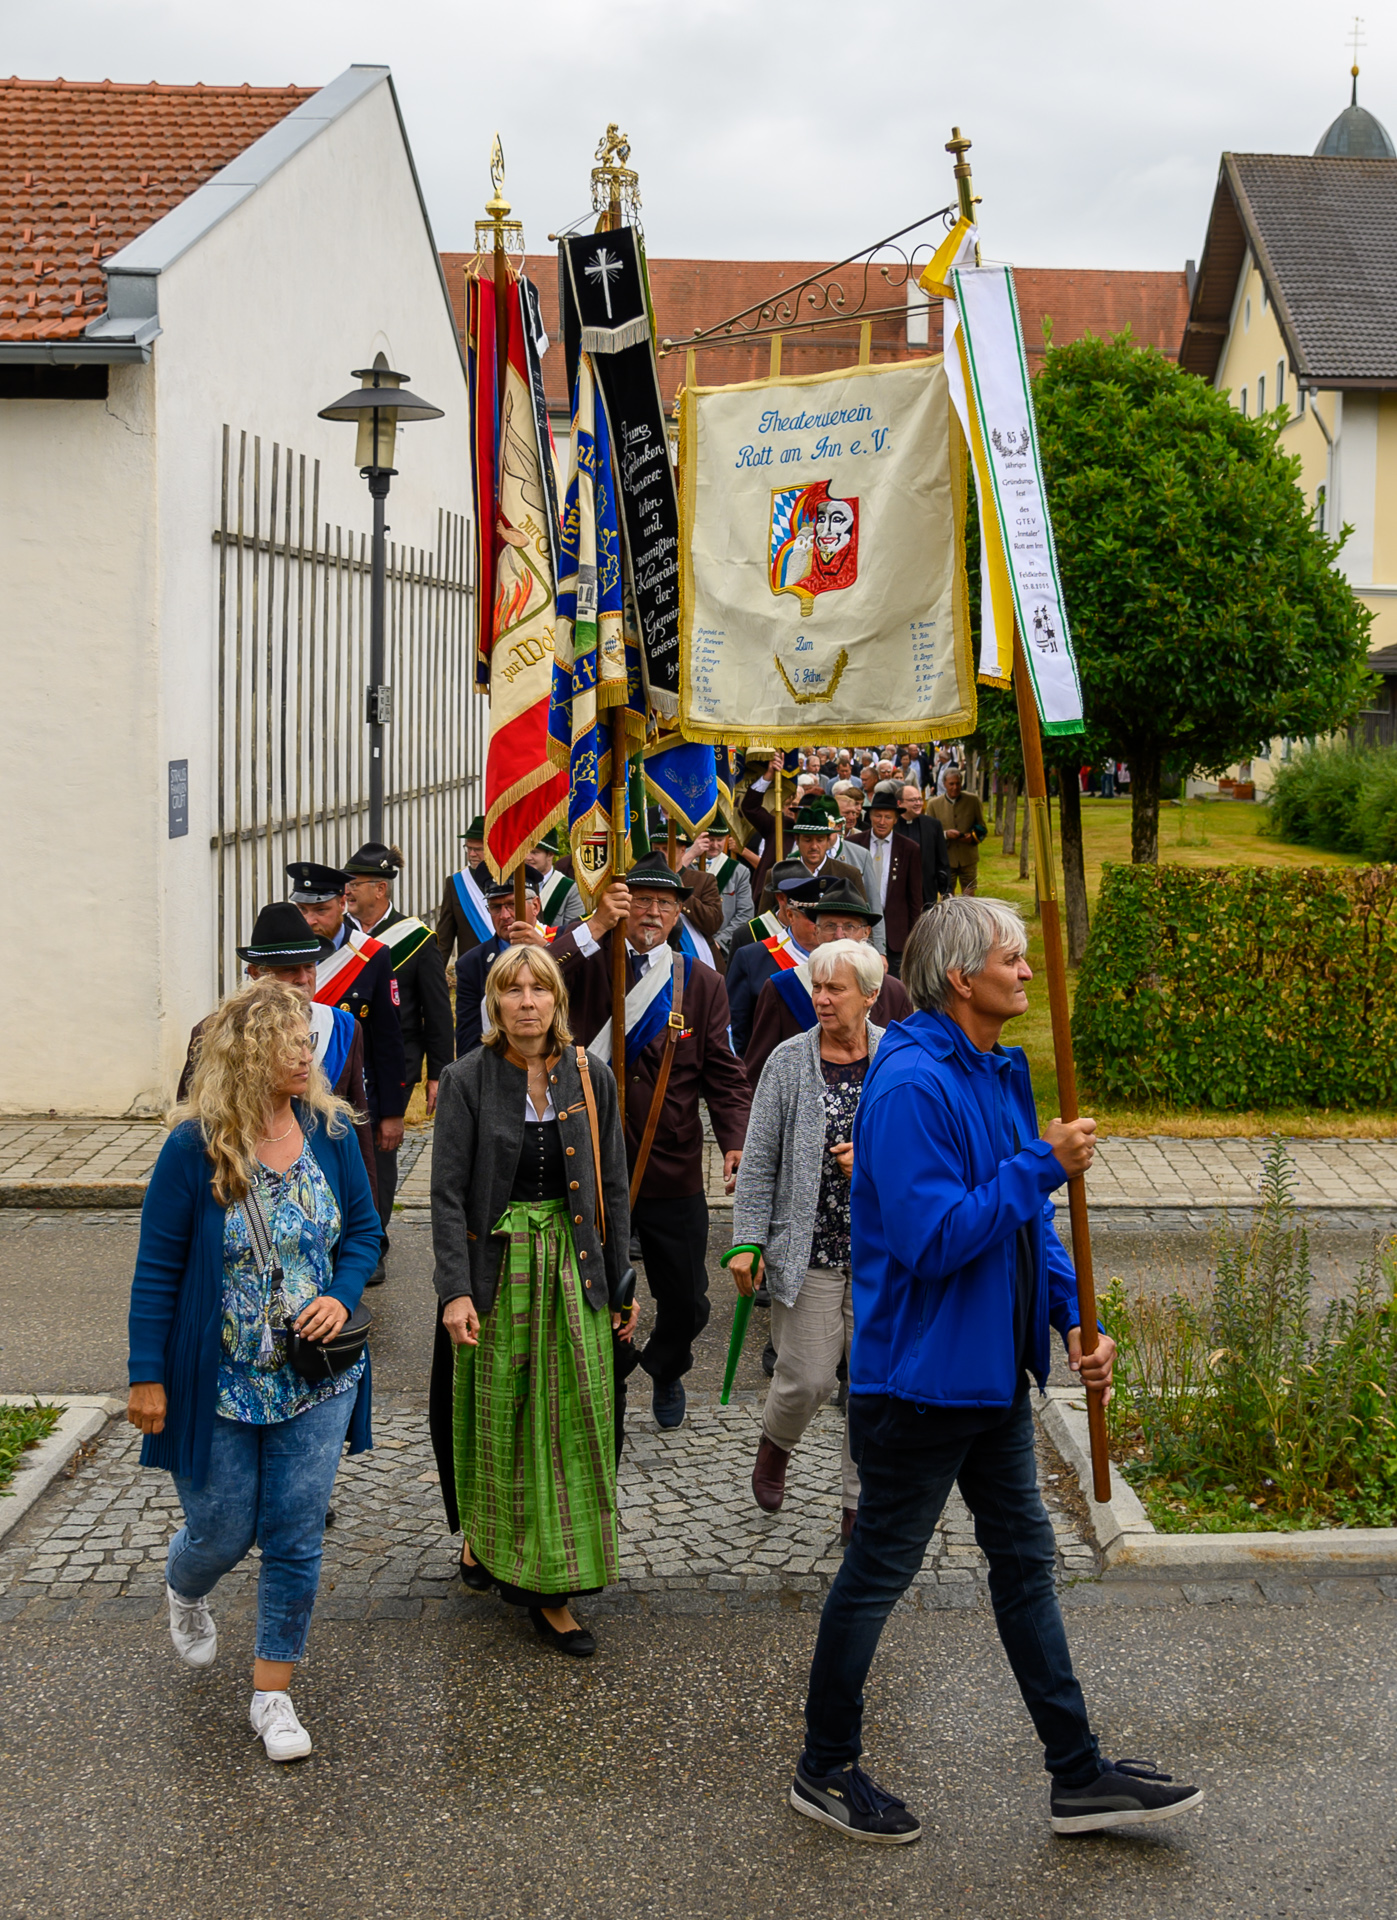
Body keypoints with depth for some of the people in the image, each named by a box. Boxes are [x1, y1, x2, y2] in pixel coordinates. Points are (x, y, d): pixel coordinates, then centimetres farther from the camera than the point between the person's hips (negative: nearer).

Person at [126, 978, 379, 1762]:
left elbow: (364, 1228, 8)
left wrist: (342, 1295, -11)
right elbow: (157, 1267, -9)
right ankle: (186, 1588, 49)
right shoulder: (195, 1147, -14)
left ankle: (273, 1692, 20)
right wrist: (147, 1376, -9)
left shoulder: (330, 1130, -4)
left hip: (316, 1377, 3)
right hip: (219, 1385, -2)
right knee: (223, 1530, 12)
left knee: (297, 1536, 4)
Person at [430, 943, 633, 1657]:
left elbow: (612, 1187, 7)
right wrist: (455, 1291, -16)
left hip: (572, 1269, 2)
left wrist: (618, 1282, 6)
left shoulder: (589, 1078, 2)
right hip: (495, 1268, -2)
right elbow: (447, 1192, -8)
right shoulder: (468, 1080, -5)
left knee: (571, 1425, 1)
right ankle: (481, 1533, 36)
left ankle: (552, 1591, 8)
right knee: (493, 1417, 9)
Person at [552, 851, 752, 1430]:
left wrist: (735, 1142, -13)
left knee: (686, 1303, 11)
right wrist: (595, 927, -24)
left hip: (674, 1176, 2)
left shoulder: (700, 982, 5)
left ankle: (665, 1372, 43)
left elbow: (724, 1073, 2)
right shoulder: (590, 966, 0)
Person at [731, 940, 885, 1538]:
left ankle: (861, 1505, 21)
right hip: (808, 1250, -1)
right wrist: (747, 1241, -4)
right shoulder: (789, 1061, -1)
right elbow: (759, 1160, 1)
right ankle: (776, 1442, 33)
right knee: (807, 1377, -1)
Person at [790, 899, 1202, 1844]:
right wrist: (1043, 1165, -24)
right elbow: (933, 1238, -28)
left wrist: (1073, 1316, 5)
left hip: (995, 1376, 10)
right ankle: (826, 1773, 23)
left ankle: (1080, 1775, 26)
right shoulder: (912, 1086, -22)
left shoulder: (1002, 1075, 9)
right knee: (877, 1574, 5)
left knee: (1026, 1562, 15)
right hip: (918, 1376, -10)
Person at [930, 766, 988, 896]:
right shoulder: (934, 804, 2)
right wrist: (945, 834, -16)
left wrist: (973, 836, -13)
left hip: (968, 860, 0)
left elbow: (982, 828, 9)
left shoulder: (973, 800, 3)